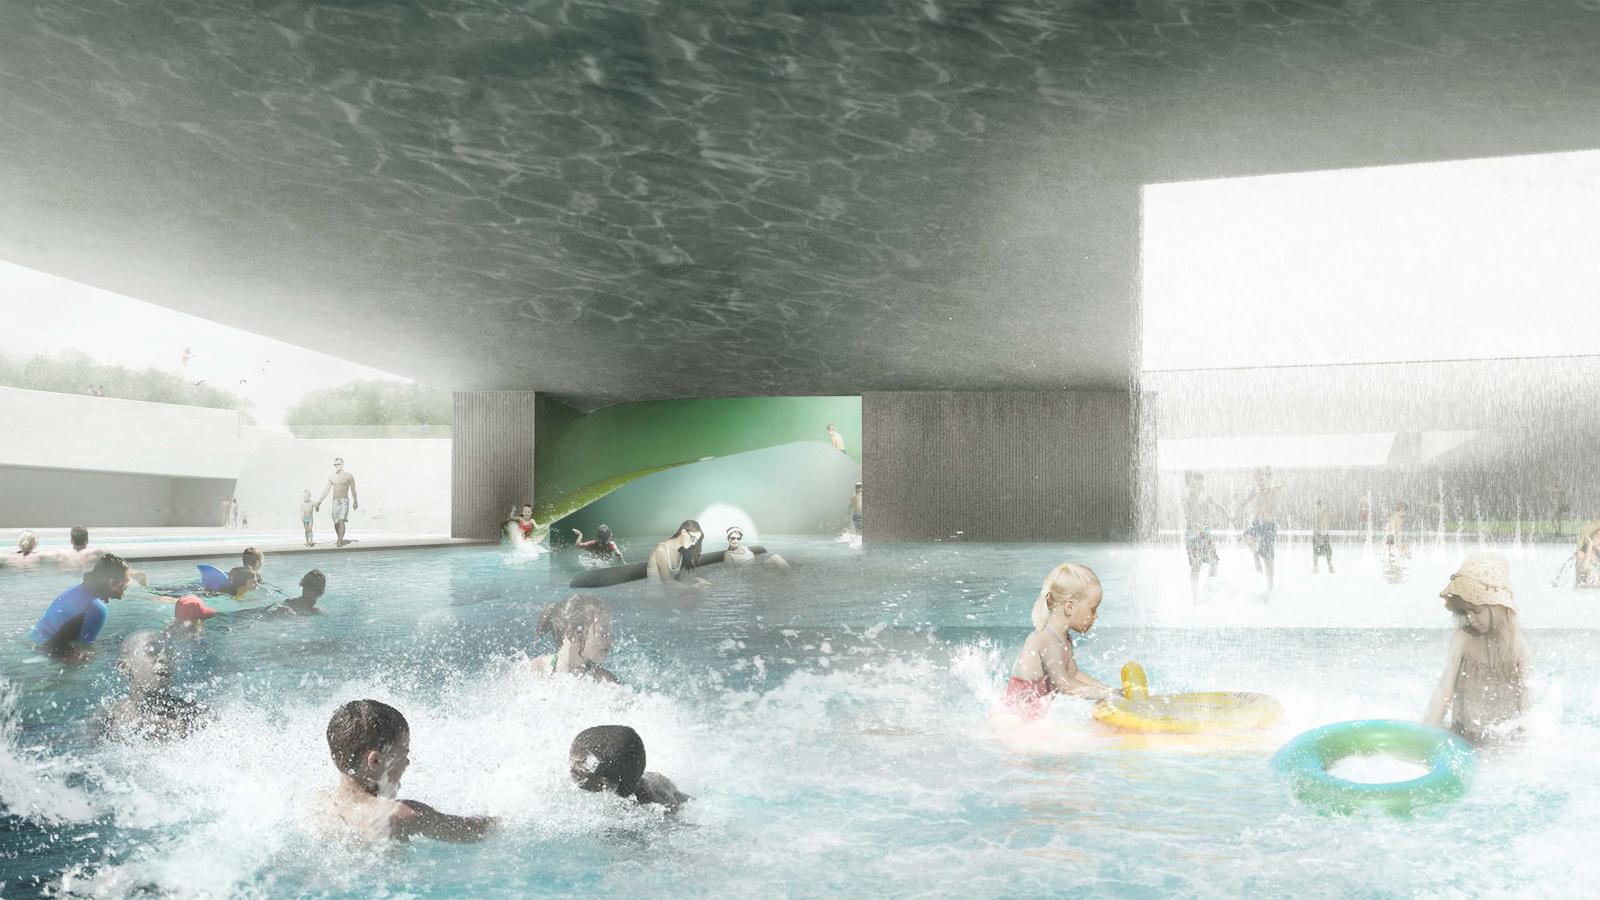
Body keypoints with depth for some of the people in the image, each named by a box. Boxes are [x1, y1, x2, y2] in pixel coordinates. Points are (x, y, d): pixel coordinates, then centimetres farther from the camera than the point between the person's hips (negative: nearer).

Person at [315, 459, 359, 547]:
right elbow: (326, 490, 6)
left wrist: (355, 501, 10)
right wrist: (319, 501, 1)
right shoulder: (331, 477, 6)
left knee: (341, 521, -18)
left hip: (344, 501, -4)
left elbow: (353, 490, 3)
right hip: (335, 501, 4)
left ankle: (340, 541, -18)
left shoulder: (349, 476, -5)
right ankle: (339, 539, 25)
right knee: (336, 523, 7)